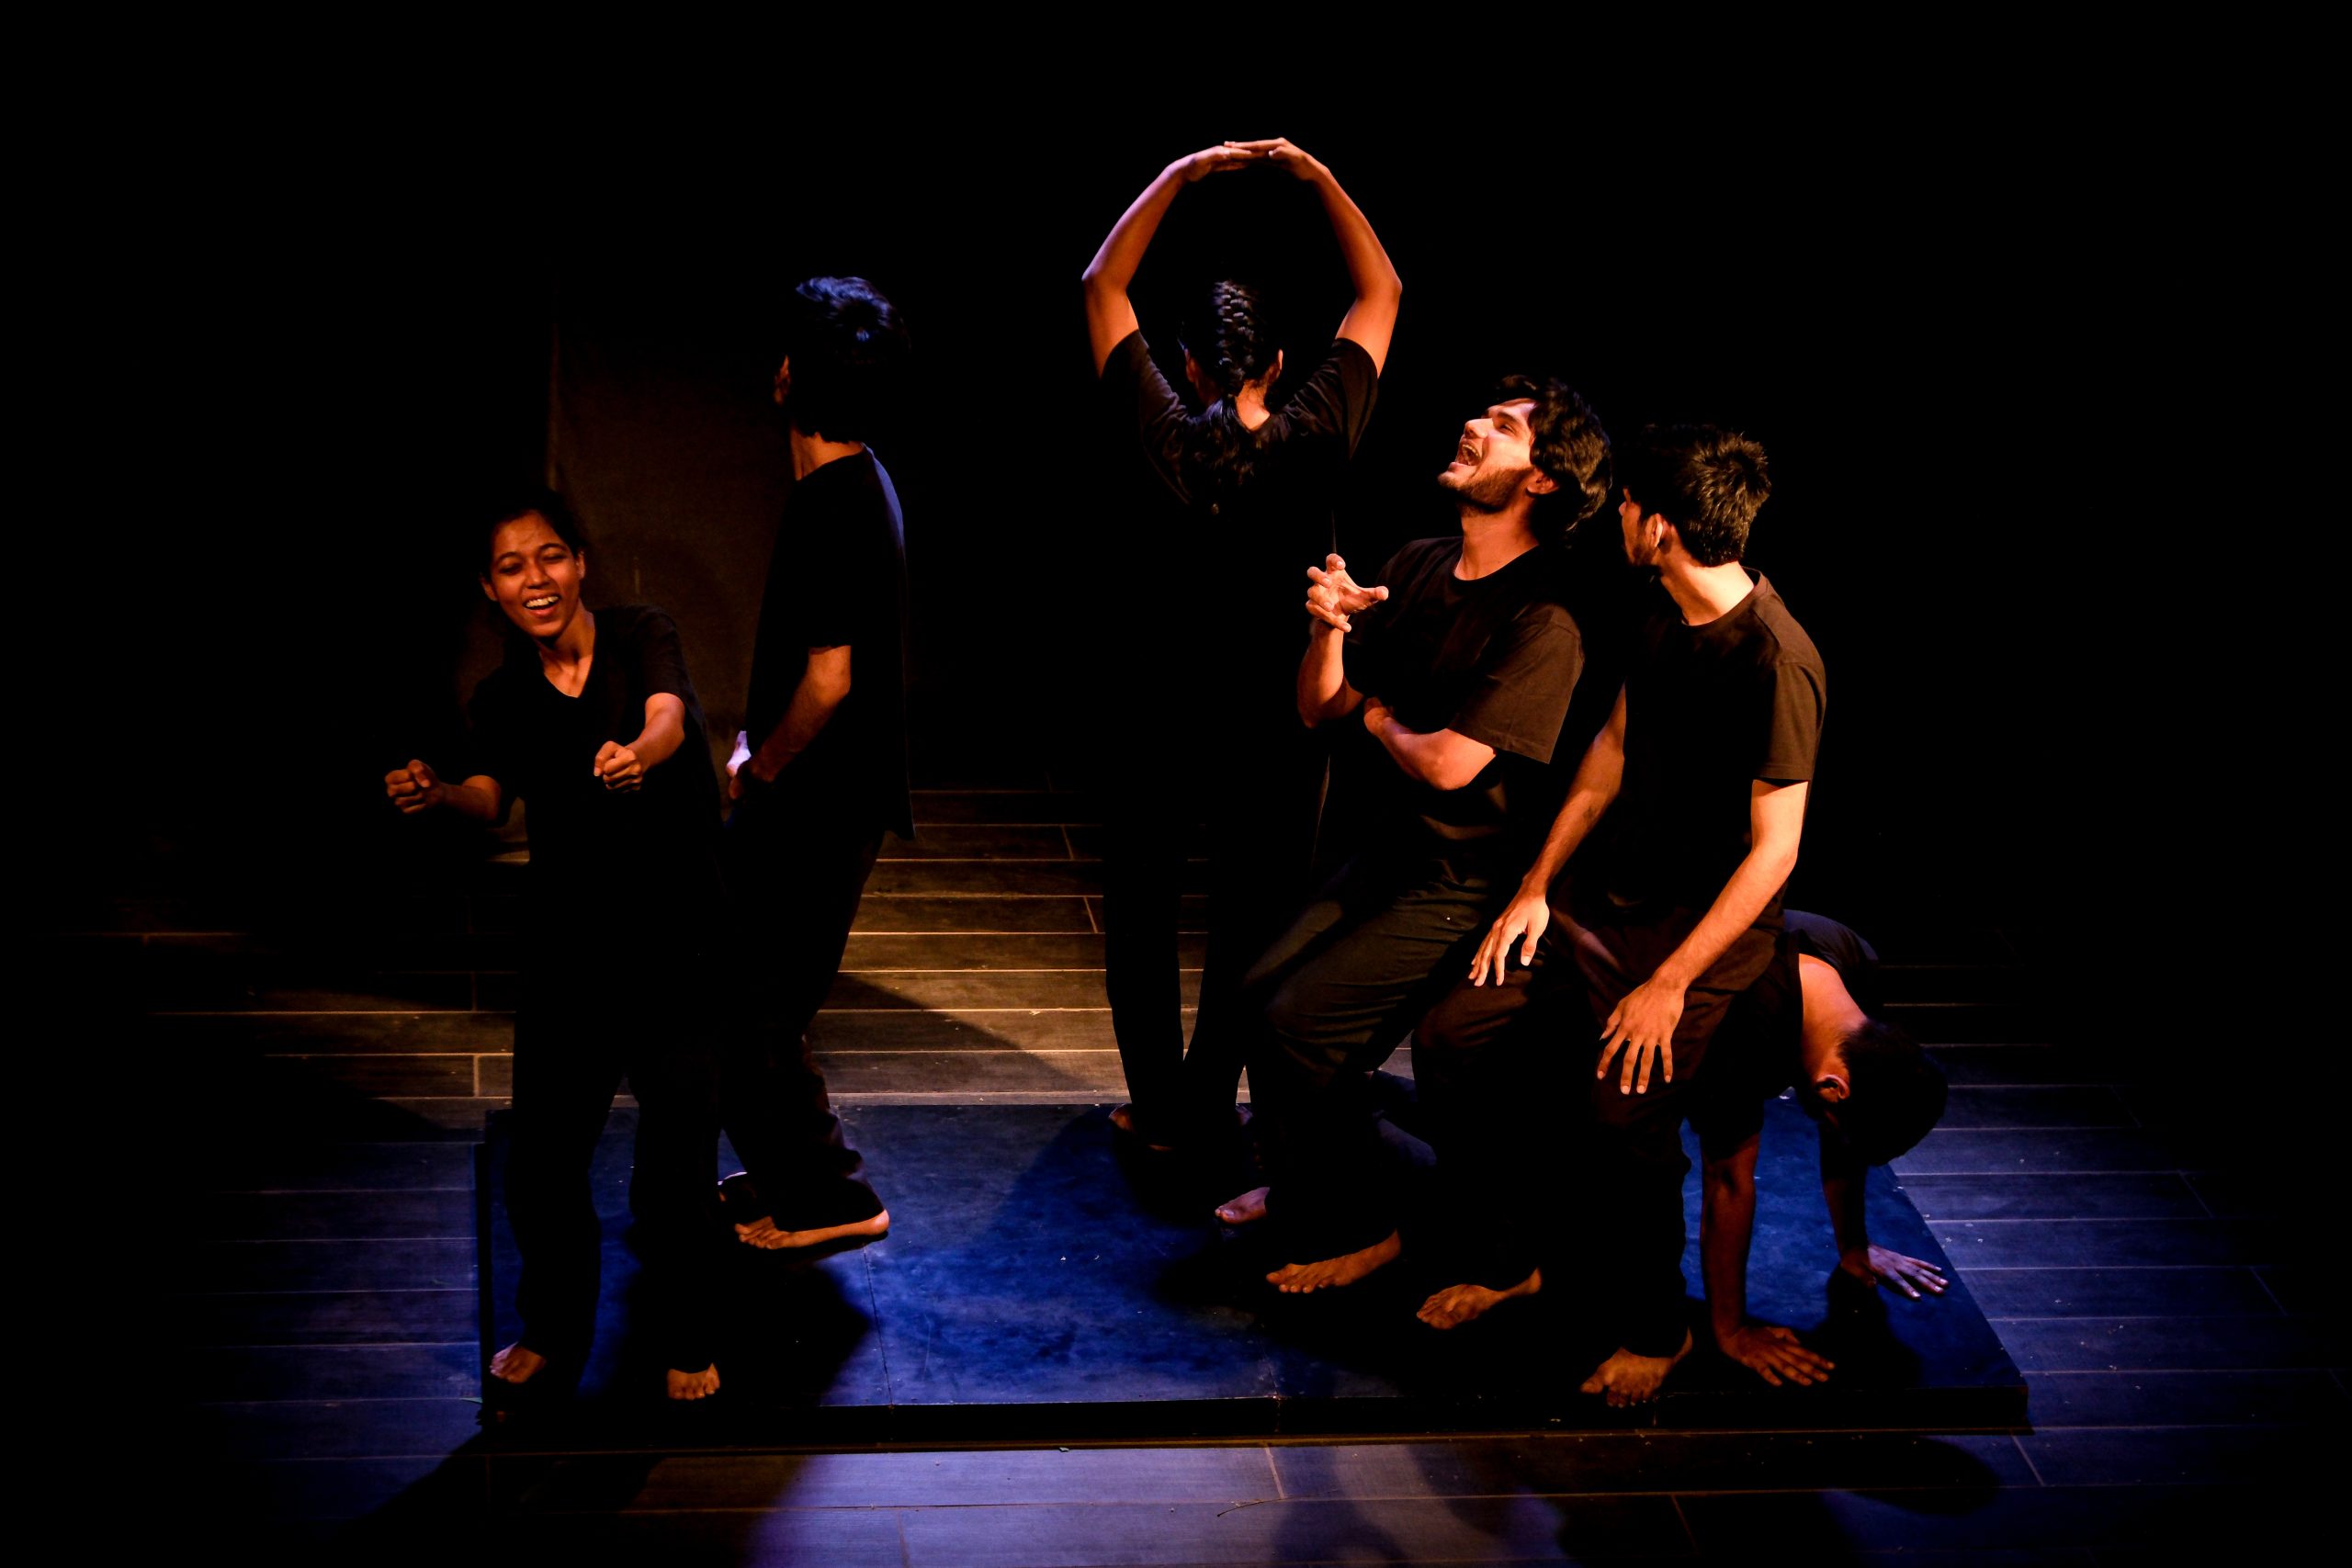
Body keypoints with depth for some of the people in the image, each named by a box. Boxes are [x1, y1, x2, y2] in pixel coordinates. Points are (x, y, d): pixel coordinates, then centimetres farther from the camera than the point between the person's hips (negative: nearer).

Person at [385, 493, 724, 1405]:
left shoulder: (642, 637, -6)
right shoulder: (503, 697, 3)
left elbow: (669, 719, -26)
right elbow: (492, 793, -13)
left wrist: (637, 754, -49)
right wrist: (437, 796, -36)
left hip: (678, 946, -2)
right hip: (567, 953, 3)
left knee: (676, 1166, 1)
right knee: (541, 1158, 3)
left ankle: (684, 1343, 24)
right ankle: (552, 1336, 28)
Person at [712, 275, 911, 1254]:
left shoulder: (831, 513, -24)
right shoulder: (855, 483, 7)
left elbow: (827, 682, -26)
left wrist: (758, 774, -11)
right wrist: (760, 746, 15)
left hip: (816, 811, -10)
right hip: (826, 798, 10)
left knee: (749, 1021, 2)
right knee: (755, 1002, 19)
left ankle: (830, 1195, 13)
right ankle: (790, 1167, 31)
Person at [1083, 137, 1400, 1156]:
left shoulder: (1159, 442, -14)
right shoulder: (1312, 441, -14)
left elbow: (1102, 283, -2)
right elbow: (1380, 291, -2)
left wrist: (1180, 175, -1)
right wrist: (1319, 178, -3)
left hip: (1164, 715, 0)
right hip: (1276, 718, 0)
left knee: (1142, 912, 15)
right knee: (1250, 920, 12)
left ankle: (1158, 1107, 19)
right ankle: (1207, 1107, 17)